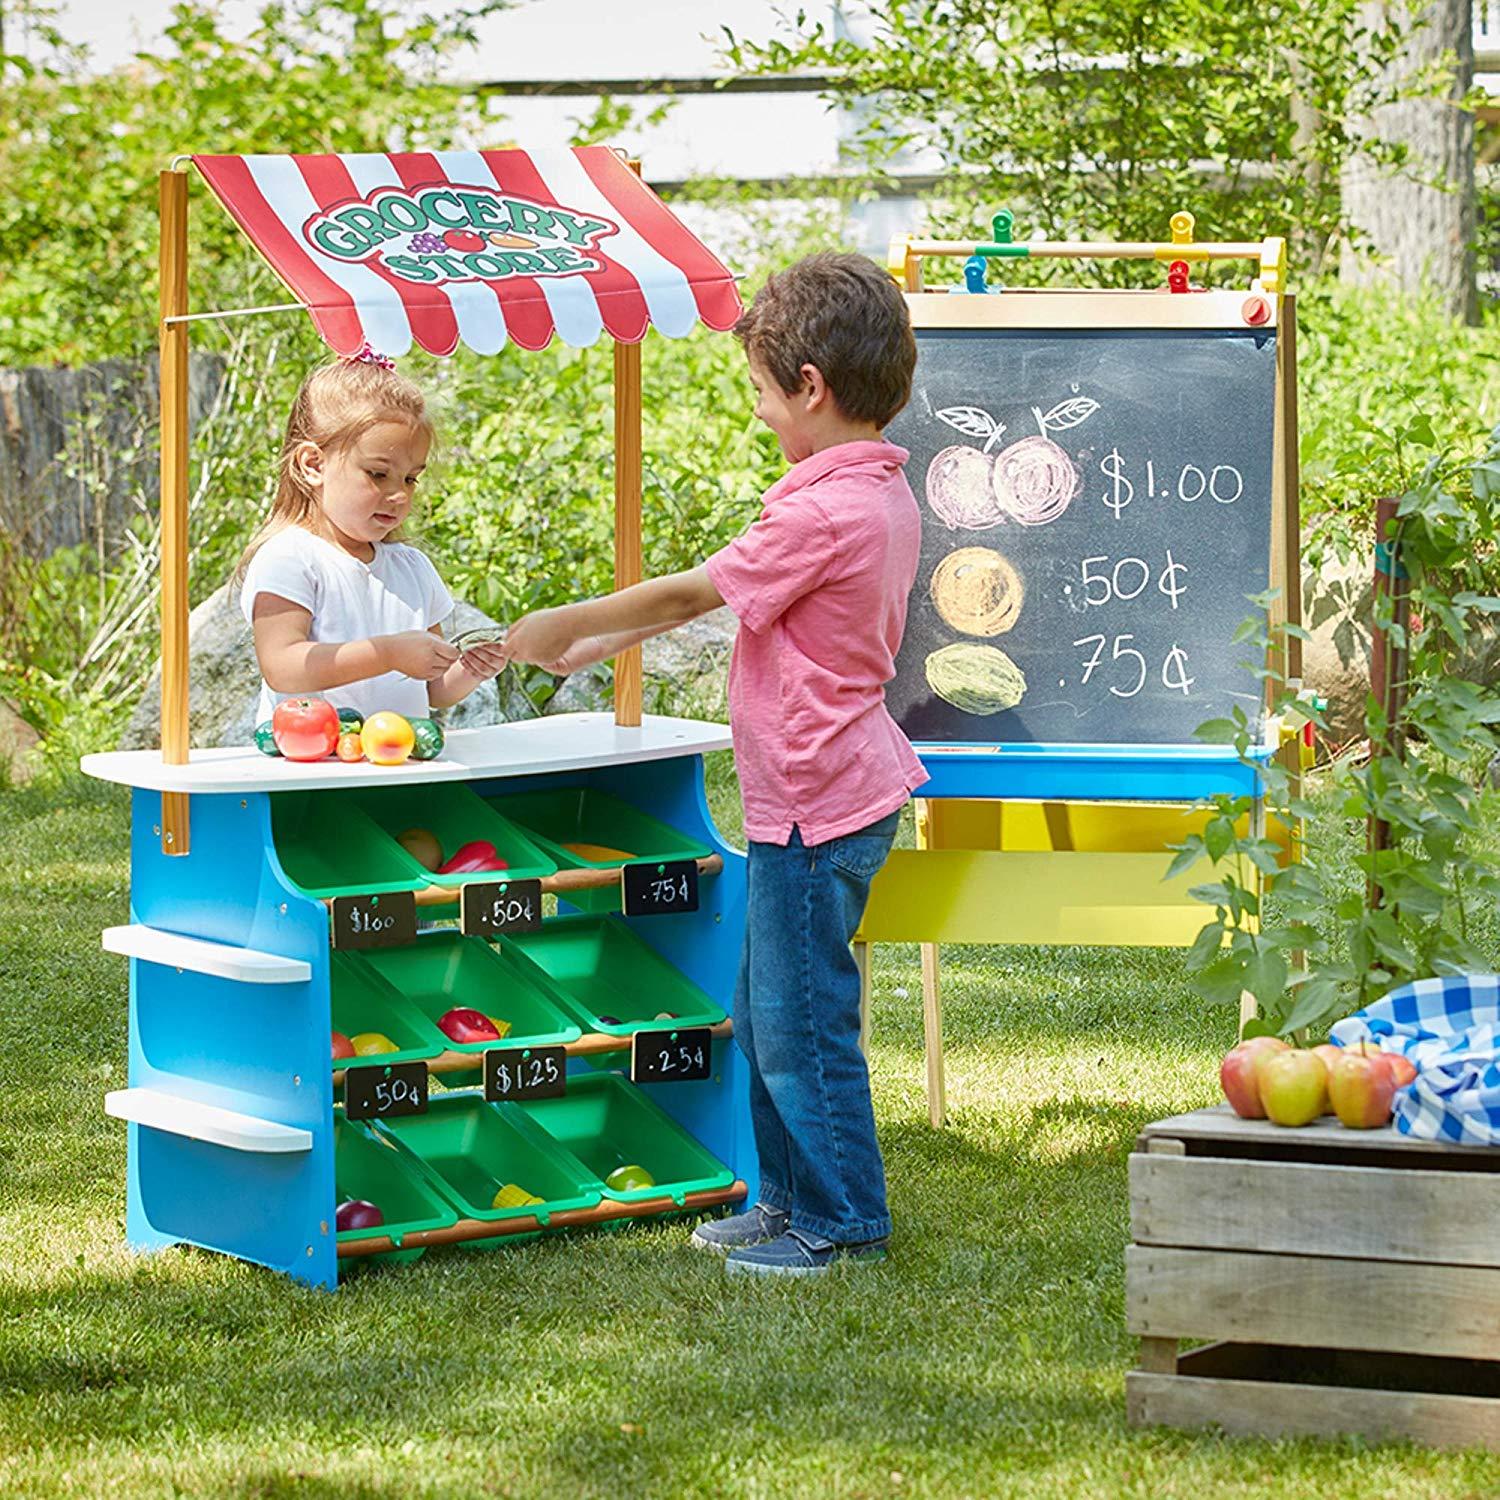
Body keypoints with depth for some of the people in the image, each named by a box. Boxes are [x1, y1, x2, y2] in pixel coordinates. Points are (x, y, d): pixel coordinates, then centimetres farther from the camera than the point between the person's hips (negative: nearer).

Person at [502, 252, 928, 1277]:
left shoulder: (826, 511, -23)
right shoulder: (883, 494, 9)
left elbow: (692, 592, -15)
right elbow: (720, 594, 17)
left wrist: (566, 626, -4)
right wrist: (600, 645, 19)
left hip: (816, 806, -10)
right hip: (850, 786, 10)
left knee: (801, 1017, 0)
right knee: (768, 1011, 18)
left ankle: (840, 1221, 8)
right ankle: (792, 1196, 27)